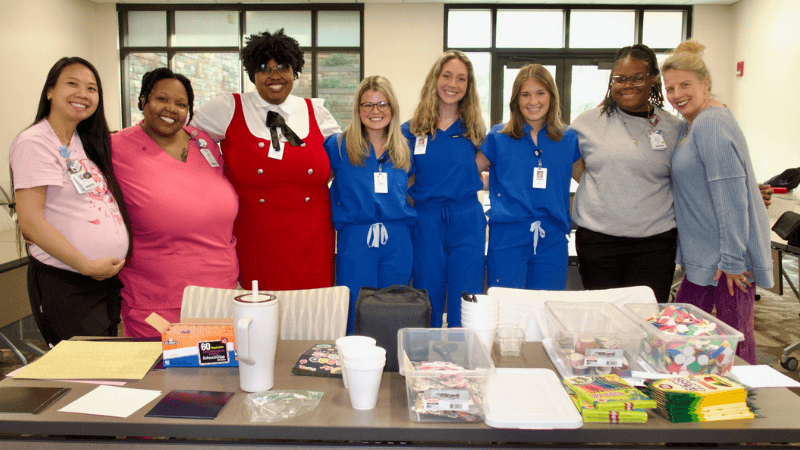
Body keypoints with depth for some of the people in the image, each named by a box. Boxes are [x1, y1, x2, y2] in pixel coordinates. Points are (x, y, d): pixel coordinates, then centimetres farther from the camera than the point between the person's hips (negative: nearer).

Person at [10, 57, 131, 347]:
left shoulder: (85, 141, 12)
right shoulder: (34, 143, -12)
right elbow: (30, 221, -17)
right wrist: (87, 266, -18)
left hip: (107, 279, 8)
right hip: (64, 285, -8)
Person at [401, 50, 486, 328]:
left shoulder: (474, 130, 7)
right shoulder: (412, 131, 4)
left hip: (467, 224, 0)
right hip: (426, 224, 0)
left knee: (465, 304, 3)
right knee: (428, 303, 9)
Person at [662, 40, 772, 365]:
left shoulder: (712, 125, -18)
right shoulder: (690, 125, 14)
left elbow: (732, 196, -23)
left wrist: (732, 258, -22)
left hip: (726, 255, -10)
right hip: (704, 253, 10)